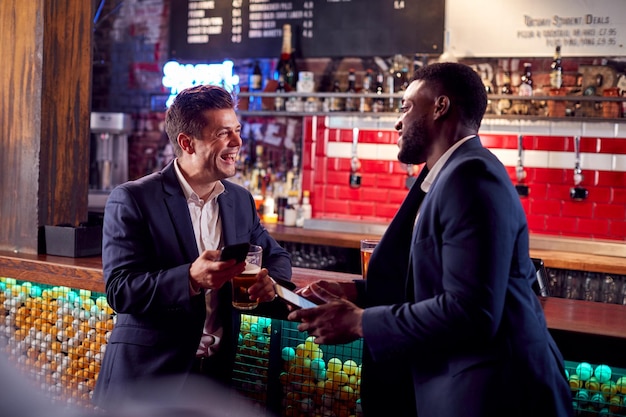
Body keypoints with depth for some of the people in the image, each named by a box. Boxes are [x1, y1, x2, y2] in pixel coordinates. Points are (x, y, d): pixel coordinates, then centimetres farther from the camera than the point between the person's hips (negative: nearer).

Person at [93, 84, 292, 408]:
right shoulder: (131, 200, -11)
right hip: (145, 375, -5)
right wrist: (190, 278, -31)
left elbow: (275, 256, 16)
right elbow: (119, 290, -16)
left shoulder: (240, 200, 7)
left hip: (216, 372, 5)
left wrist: (270, 281, -8)